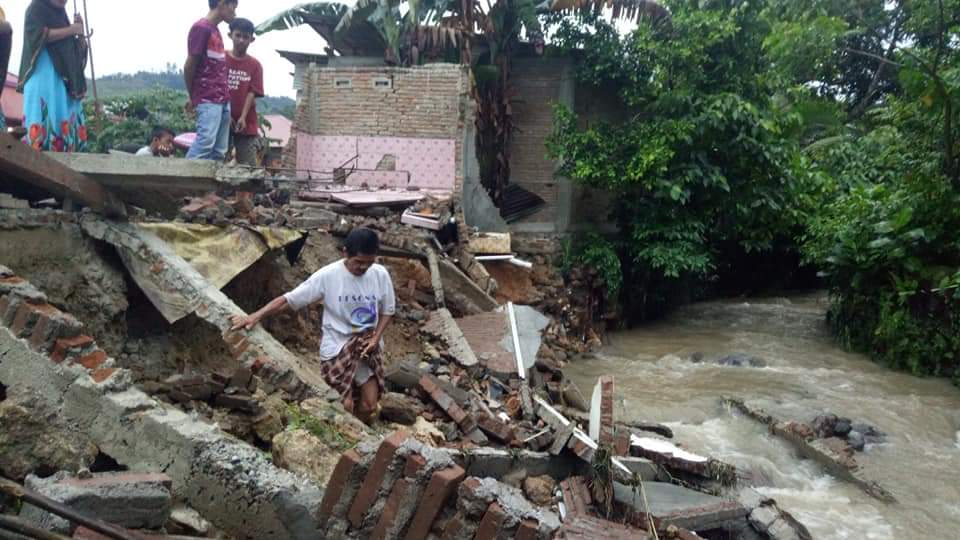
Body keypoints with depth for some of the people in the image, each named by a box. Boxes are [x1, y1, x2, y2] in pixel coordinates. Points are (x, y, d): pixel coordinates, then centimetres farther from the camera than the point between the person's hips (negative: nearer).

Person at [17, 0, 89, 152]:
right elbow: (38, 34, -12)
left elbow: (78, 51, 23)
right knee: (47, 117, -18)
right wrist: (71, 30, -8)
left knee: (66, 120, -5)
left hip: (65, 77, 7)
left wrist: (80, 32, 6)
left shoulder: (61, 15, 26)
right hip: (44, 74, -7)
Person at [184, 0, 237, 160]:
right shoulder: (201, 28, -6)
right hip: (208, 99, -8)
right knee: (206, 140, -22)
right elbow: (189, 66, -5)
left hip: (223, 99, 8)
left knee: (220, 150, 2)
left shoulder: (216, 31, 20)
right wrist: (193, 97, 5)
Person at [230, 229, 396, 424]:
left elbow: (387, 311, 6)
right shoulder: (328, 275, -16)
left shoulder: (380, 275, -7)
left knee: (369, 406, 5)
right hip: (337, 347, -3)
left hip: (367, 345, 3)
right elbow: (289, 299, -15)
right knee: (344, 406, -8)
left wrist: (375, 339, -10)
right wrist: (255, 316, -25)